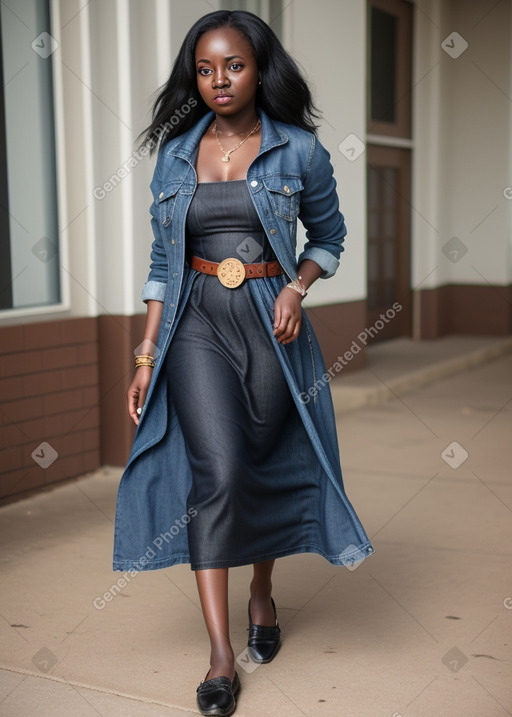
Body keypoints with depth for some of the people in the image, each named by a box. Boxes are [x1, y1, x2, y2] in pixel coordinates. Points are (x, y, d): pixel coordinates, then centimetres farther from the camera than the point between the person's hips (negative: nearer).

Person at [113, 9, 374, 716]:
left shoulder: (299, 150, 1)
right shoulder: (175, 154, 7)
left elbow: (330, 236, 14)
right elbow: (162, 261, 10)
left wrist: (296, 287, -6)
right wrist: (146, 356, 5)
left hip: (271, 321, 0)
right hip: (196, 323, 0)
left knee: (265, 466, 8)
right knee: (218, 471, -14)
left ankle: (263, 591, 38)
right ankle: (221, 657, -7)